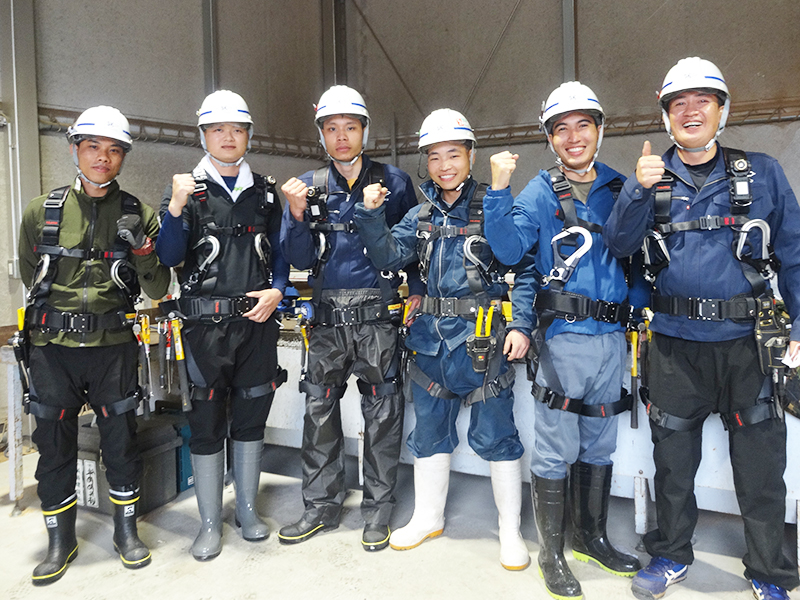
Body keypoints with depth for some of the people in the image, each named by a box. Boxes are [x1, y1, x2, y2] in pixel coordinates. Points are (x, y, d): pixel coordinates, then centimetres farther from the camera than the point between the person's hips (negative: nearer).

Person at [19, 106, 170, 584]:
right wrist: (60, 309, 6)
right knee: (54, 444, 10)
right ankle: (61, 540, 29)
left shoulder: (138, 215, -1)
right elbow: (30, 275, 15)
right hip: (53, 347, 1)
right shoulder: (41, 211, 1)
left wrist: (141, 246, -18)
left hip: (113, 346, -1)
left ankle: (127, 530, 28)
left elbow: (157, 290, -2)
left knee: (121, 440, 8)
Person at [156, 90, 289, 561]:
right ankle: (210, 522, 20)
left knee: (252, 415, 11)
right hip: (206, 323, -2)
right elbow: (169, 257, -6)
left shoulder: (265, 191, 10)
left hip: (257, 319, 3)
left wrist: (276, 291, -3)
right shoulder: (187, 189, 3)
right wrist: (175, 209, -20)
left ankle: (247, 508, 29)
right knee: (206, 421, 4)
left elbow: (281, 251, 14)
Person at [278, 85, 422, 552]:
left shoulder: (394, 182, 4)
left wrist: (417, 290, -3)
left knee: (382, 413, 4)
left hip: (378, 315, -2)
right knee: (319, 410, 8)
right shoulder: (309, 187, 9)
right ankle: (322, 506, 25)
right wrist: (298, 215, -11)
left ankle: (379, 510, 20)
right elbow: (302, 260, 4)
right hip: (328, 317, 3)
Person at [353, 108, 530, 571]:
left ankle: (511, 530, 21)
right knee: (429, 431, 16)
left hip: (483, 336, -5)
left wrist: (522, 325, -16)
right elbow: (390, 256, 2)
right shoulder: (422, 215, 12)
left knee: (495, 435, 3)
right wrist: (372, 216, -12)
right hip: (432, 335, 6)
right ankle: (428, 517, 34)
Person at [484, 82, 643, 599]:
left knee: (600, 445, 16)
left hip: (613, 338, 5)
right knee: (557, 450, 1)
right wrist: (499, 190, -22)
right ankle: (553, 553, 18)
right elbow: (509, 250, -14)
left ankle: (591, 536, 34)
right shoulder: (540, 193, 0)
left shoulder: (620, 188, 11)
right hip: (564, 338, -4)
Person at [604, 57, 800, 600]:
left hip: (745, 341, 0)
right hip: (675, 344, 1)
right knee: (673, 458, 13)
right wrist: (639, 189, -22)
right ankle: (672, 554, 33)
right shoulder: (652, 178, 6)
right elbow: (619, 245, -7)